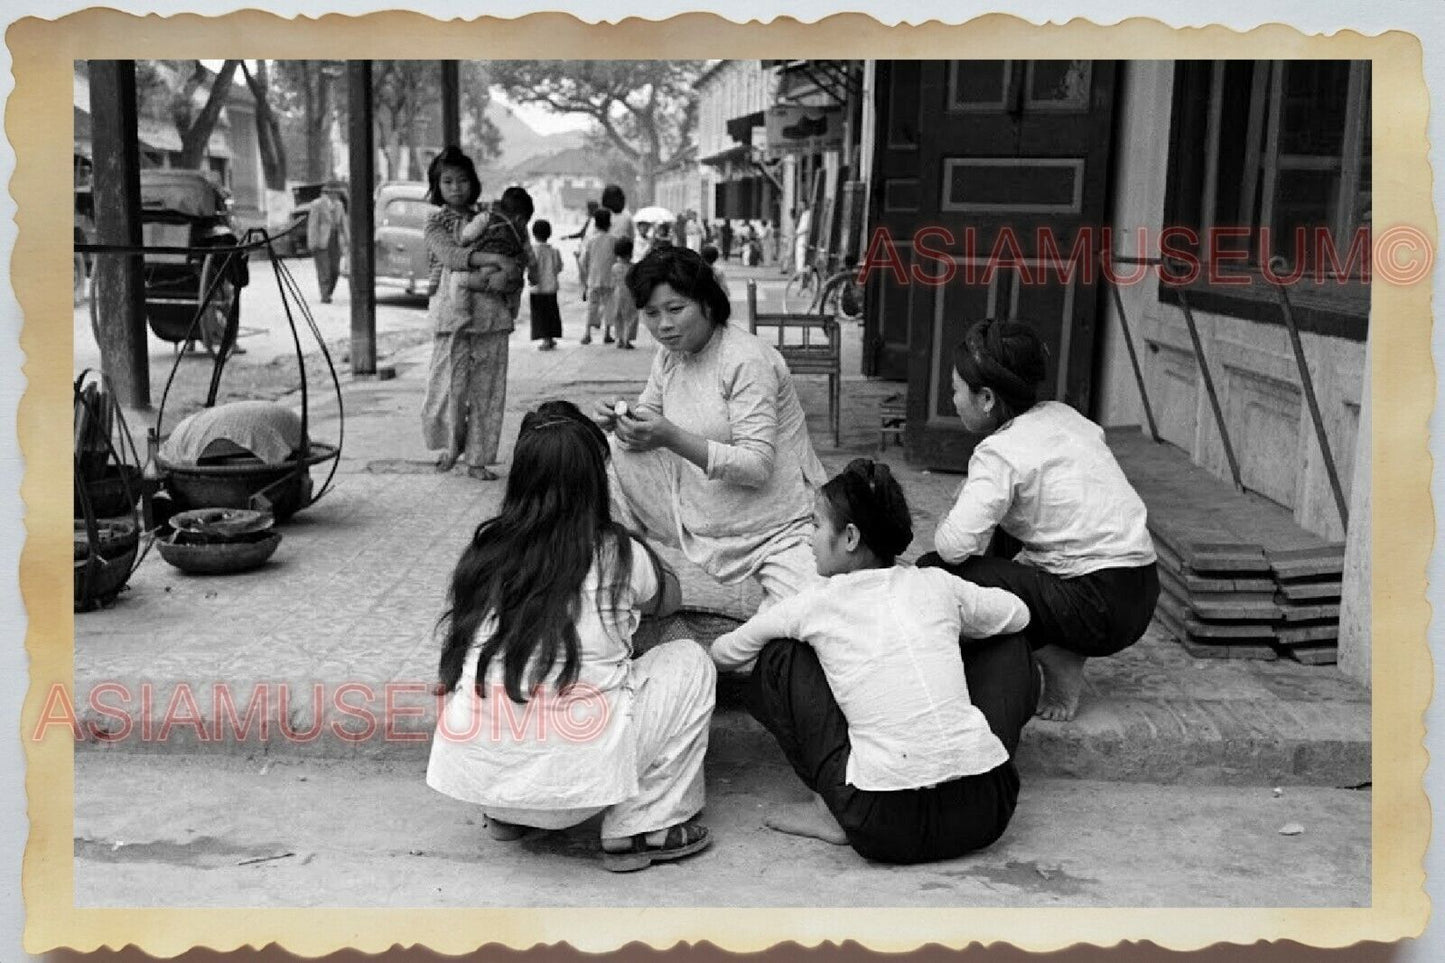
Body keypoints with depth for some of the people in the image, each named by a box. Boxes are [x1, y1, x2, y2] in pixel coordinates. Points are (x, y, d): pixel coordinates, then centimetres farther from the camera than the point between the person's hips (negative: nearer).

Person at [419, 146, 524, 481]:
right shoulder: (436, 222, 4)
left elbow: (514, 264, 20)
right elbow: (449, 254, -15)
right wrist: (493, 258, -26)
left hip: (492, 314, 3)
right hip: (453, 312, -3)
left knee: (488, 389, 3)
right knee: (450, 384, -5)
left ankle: (478, 457, 13)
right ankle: (451, 445, 21)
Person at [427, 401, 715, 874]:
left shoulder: (482, 551, 5)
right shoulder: (618, 555, -2)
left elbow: (454, 646, 16)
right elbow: (667, 600, 19)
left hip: (473, 778, 5)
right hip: (572, 783, -4)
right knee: (687, 660, 13)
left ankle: (506, 816, 23)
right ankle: (642, 827, 8)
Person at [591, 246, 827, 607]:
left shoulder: (747, 360, -19)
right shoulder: (669, 355, 5)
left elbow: (758, 466, -24)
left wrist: (672, 438, -33)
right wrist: (619, 420, -13)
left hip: (778, 530, -6)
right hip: (698, 517, 7)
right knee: (607, 455, -5)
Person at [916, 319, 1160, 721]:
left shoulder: (1002, 451, -15)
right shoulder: (1061, 415, 8)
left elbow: (954, 545, -25)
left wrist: (943, 531, 0)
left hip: (1103, 608, -9)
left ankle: (1059, 665, -3)